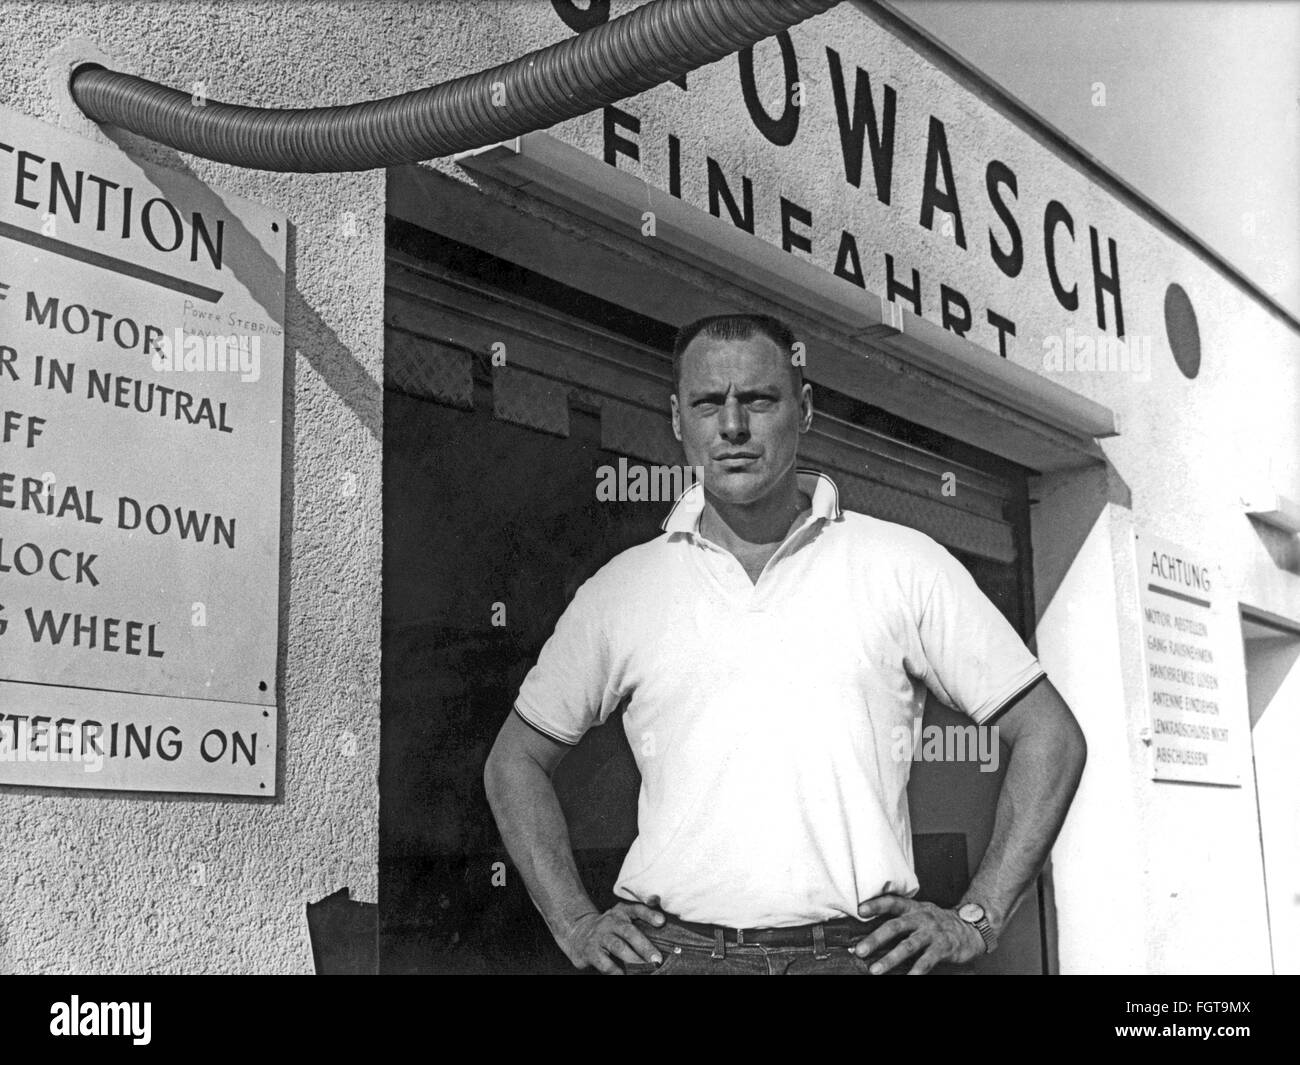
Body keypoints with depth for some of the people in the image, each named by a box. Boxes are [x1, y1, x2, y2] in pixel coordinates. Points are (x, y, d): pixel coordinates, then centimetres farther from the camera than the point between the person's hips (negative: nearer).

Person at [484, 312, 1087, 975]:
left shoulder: (903, 565, 4)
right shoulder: (619, 590, 8)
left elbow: (1050, 735, 7)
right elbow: (515, 760, 18)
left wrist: (977, 919, 1)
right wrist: (573, 923, 7)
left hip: (857, 947, -1)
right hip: (671, 947, 2)